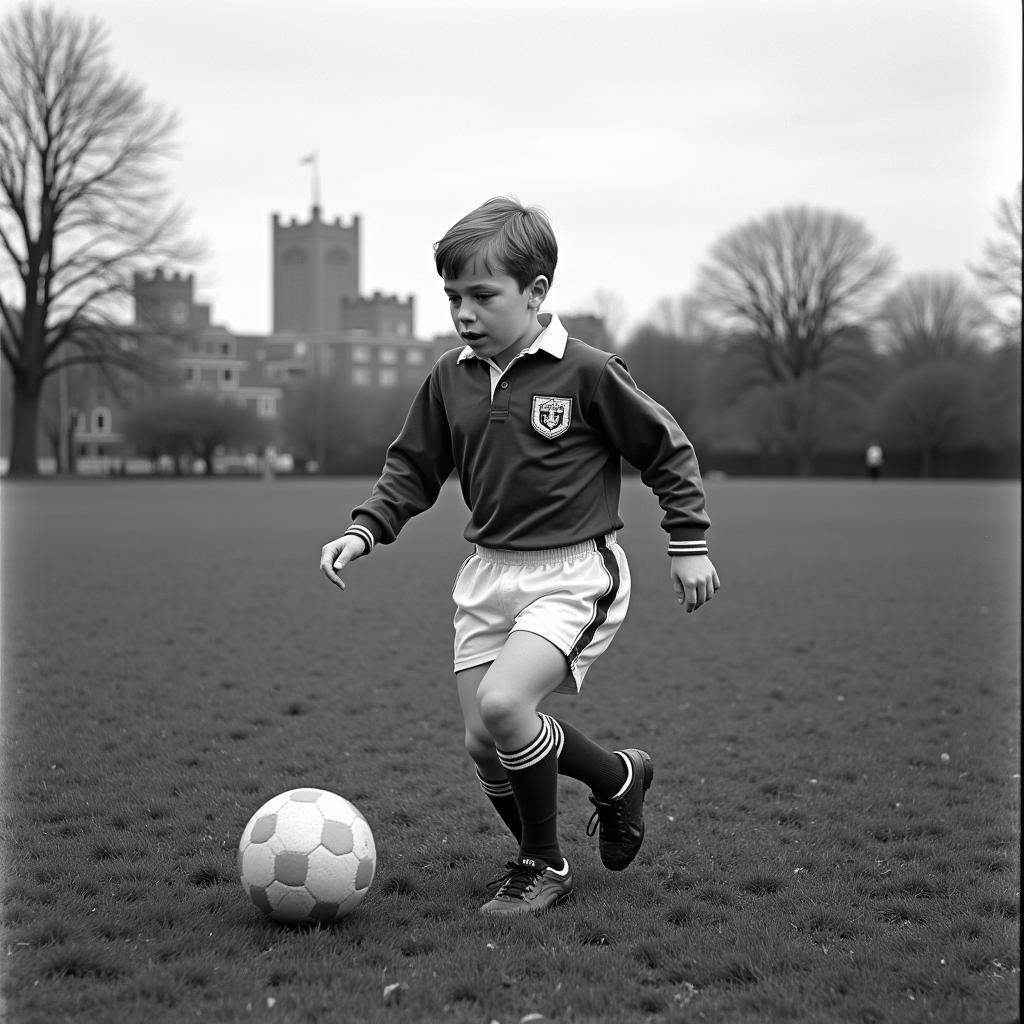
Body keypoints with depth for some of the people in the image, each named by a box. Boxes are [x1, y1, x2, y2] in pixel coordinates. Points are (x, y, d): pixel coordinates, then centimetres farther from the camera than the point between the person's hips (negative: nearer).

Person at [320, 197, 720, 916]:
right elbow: (413, 468, 14)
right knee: (483, 743, 2)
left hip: (575, 573, -6)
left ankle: (543, 866, 0)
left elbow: (668, 449, -2)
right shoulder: (451, 379, 4)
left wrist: (689, 544, -2)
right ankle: (619, 777, 28)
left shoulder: (586, 372, -11)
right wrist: (365, 531, 0)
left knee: (502, 704, -24)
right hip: (488, 572, 6)